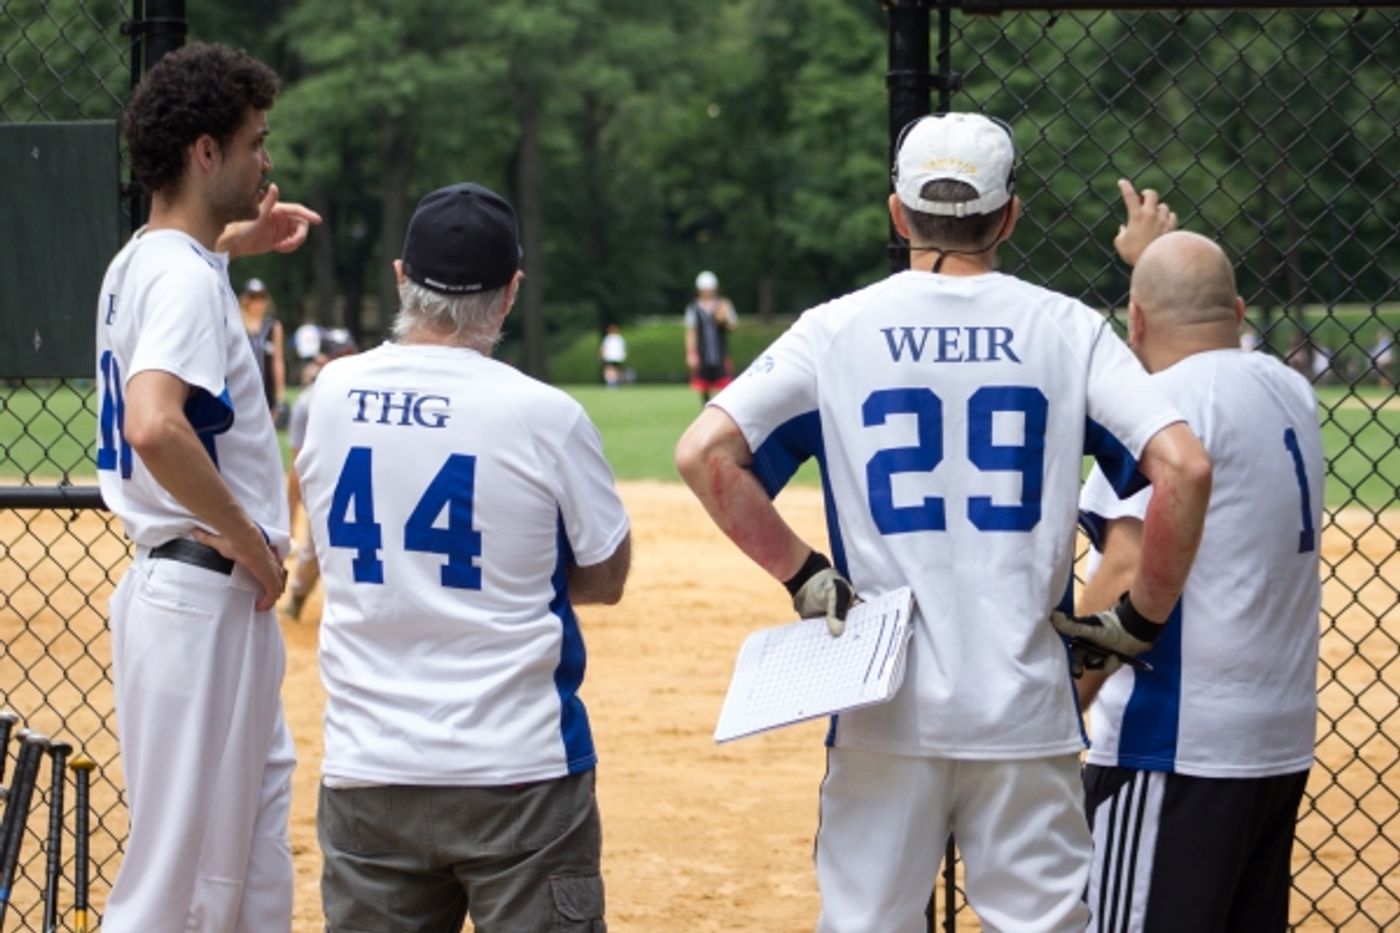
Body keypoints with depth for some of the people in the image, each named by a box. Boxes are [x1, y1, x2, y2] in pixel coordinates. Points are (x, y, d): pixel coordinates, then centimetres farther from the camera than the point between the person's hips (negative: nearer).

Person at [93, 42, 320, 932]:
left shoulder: (138, 261, 12)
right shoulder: (184, 279, -17)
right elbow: (154, 426, -34)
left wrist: (227, 242, 31)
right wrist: (247, 541, -23)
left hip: (217, 598, 10)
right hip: (206, 597, -10)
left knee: (258, 856, 17)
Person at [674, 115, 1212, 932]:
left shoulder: (838, 329, 2)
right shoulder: (1066, 328, 1)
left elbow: (703, 452, -8)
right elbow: (1185, 468, -10)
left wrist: (801, 574, -2)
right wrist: (1143, 619, 0)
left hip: (883, 705, 0)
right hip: (1025, 703, 0)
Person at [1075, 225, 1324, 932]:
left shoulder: (1164, 402, -12)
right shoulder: (1290, 391, 11)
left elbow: (1131, 575, -20)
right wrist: (1159, 253, 43)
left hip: (1174, 745, -9)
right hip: (1282, 741, 9)